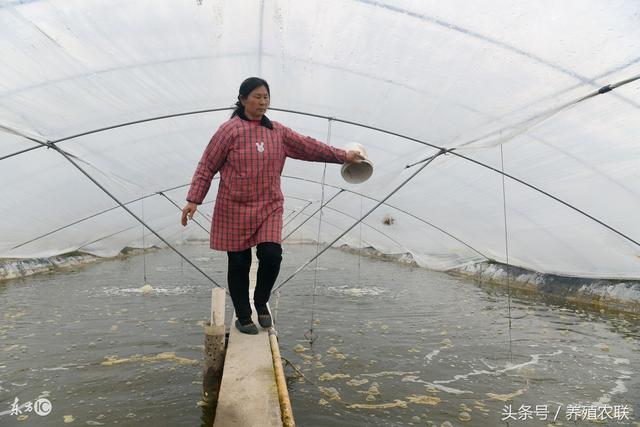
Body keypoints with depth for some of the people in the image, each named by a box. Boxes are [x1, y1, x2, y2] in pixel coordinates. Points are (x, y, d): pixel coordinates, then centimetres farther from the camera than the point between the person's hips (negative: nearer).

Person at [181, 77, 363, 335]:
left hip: (269, 207, 3)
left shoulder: (278, 132, 8)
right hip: (235, 209, -3)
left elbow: (308, 146, 13)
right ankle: (243, 316, 25)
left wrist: (343, 156, 14)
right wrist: (193, 199, -9)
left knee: (272, 255, -10)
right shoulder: (230, 130, -6)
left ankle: (261, 303, 20)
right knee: (239, 263, 5)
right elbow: (206, 167, -4)